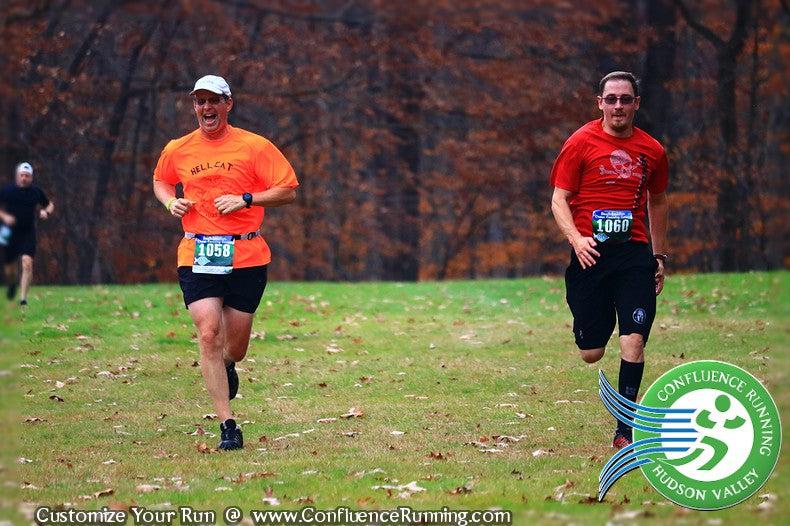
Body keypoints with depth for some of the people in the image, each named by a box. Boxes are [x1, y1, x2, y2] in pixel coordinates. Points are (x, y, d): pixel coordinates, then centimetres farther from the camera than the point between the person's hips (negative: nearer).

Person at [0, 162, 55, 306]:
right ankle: (13, 283, 45)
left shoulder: (36, 191, 2)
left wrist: (46, 212, -3)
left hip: (28, 234, 0)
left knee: (27, 263, -20)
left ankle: (23, 298, -14)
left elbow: (50, 205, 18)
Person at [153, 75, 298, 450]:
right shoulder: (177, 150, 7)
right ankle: (227, 426, -12)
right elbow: (160, 181, 27)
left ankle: (228, 368, 46)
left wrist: (245, 200, -14)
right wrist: (170, 203, 5)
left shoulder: (254, 147, -1)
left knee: (235, 344, 6)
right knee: (208, 334, -15)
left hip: (247, 256, -1)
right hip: (197, 255, 1)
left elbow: (288, 191, -1)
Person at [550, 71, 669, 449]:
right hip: (590, 253, -2)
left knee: (634, 338, -13)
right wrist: (576, 238, -17)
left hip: (634, 252, 2)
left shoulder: (651, 151, 8)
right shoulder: (581, 142, 0)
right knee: (591, 354, -1)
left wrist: (660, 255, 21)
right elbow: (559, 199, 0)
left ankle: (624, 430, -5)